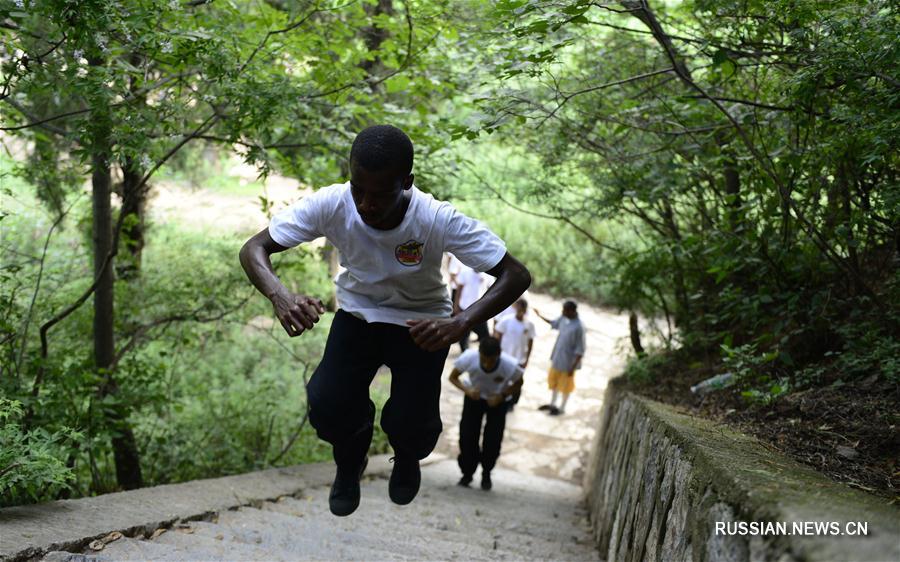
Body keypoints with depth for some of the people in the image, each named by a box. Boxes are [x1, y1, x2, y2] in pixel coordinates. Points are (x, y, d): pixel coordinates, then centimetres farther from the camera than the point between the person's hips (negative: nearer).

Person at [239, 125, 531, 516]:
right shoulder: (332, 205, -26)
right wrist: (280, 295, -43)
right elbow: (254, 249, -20)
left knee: (410, 427, -15)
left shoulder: (439, 221, -30)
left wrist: (460, 324, -46)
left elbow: (517, 276, -30)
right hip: (357, 313, 2)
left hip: (420, 322, -1)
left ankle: (407, 458, 25)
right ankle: (350, 461, 19)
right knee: (327, 407, -18)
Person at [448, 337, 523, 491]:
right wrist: (467, 390, -34)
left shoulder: (511, 365, -36)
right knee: (467, 436, -6)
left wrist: (502, 396, -26)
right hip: (474, 397, 1)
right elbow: (453, 377, -16)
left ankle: (486, 474, 21)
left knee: (493, 440, -4)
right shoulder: (468, 357, -36)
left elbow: (518, 383, -11)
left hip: (498, 400, 0)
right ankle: (467, 472, 16)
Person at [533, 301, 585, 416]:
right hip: (557, 358, 8)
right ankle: (552, 404, 44)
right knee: (553, 380, 24)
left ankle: (562, 408, 33)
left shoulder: (578, 327, -30)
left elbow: (580, 351, -24)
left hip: (568, 362, -8)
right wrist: (540, 316, 16)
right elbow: (554, 323, 18)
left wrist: (573, 367, -20)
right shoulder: (563, 319, -7)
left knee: (565, 385, 13)